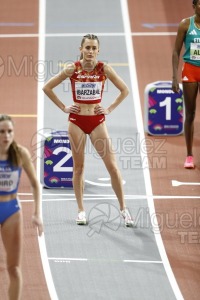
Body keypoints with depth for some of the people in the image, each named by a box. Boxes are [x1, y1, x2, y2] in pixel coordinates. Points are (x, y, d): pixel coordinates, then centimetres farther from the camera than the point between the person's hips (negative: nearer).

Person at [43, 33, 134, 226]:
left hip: (97, 121, 0)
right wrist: (63, 107, -1)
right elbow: (47, 87, 3)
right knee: (78, 167, 5)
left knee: (112, 166, -4)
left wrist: (110, 109, -1)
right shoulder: (72, 69, -5)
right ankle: (81, 210, 15)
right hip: (77, 121, 0)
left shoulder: (104, 69, -4)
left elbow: (124, 90, 6)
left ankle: (123, 209, 4)